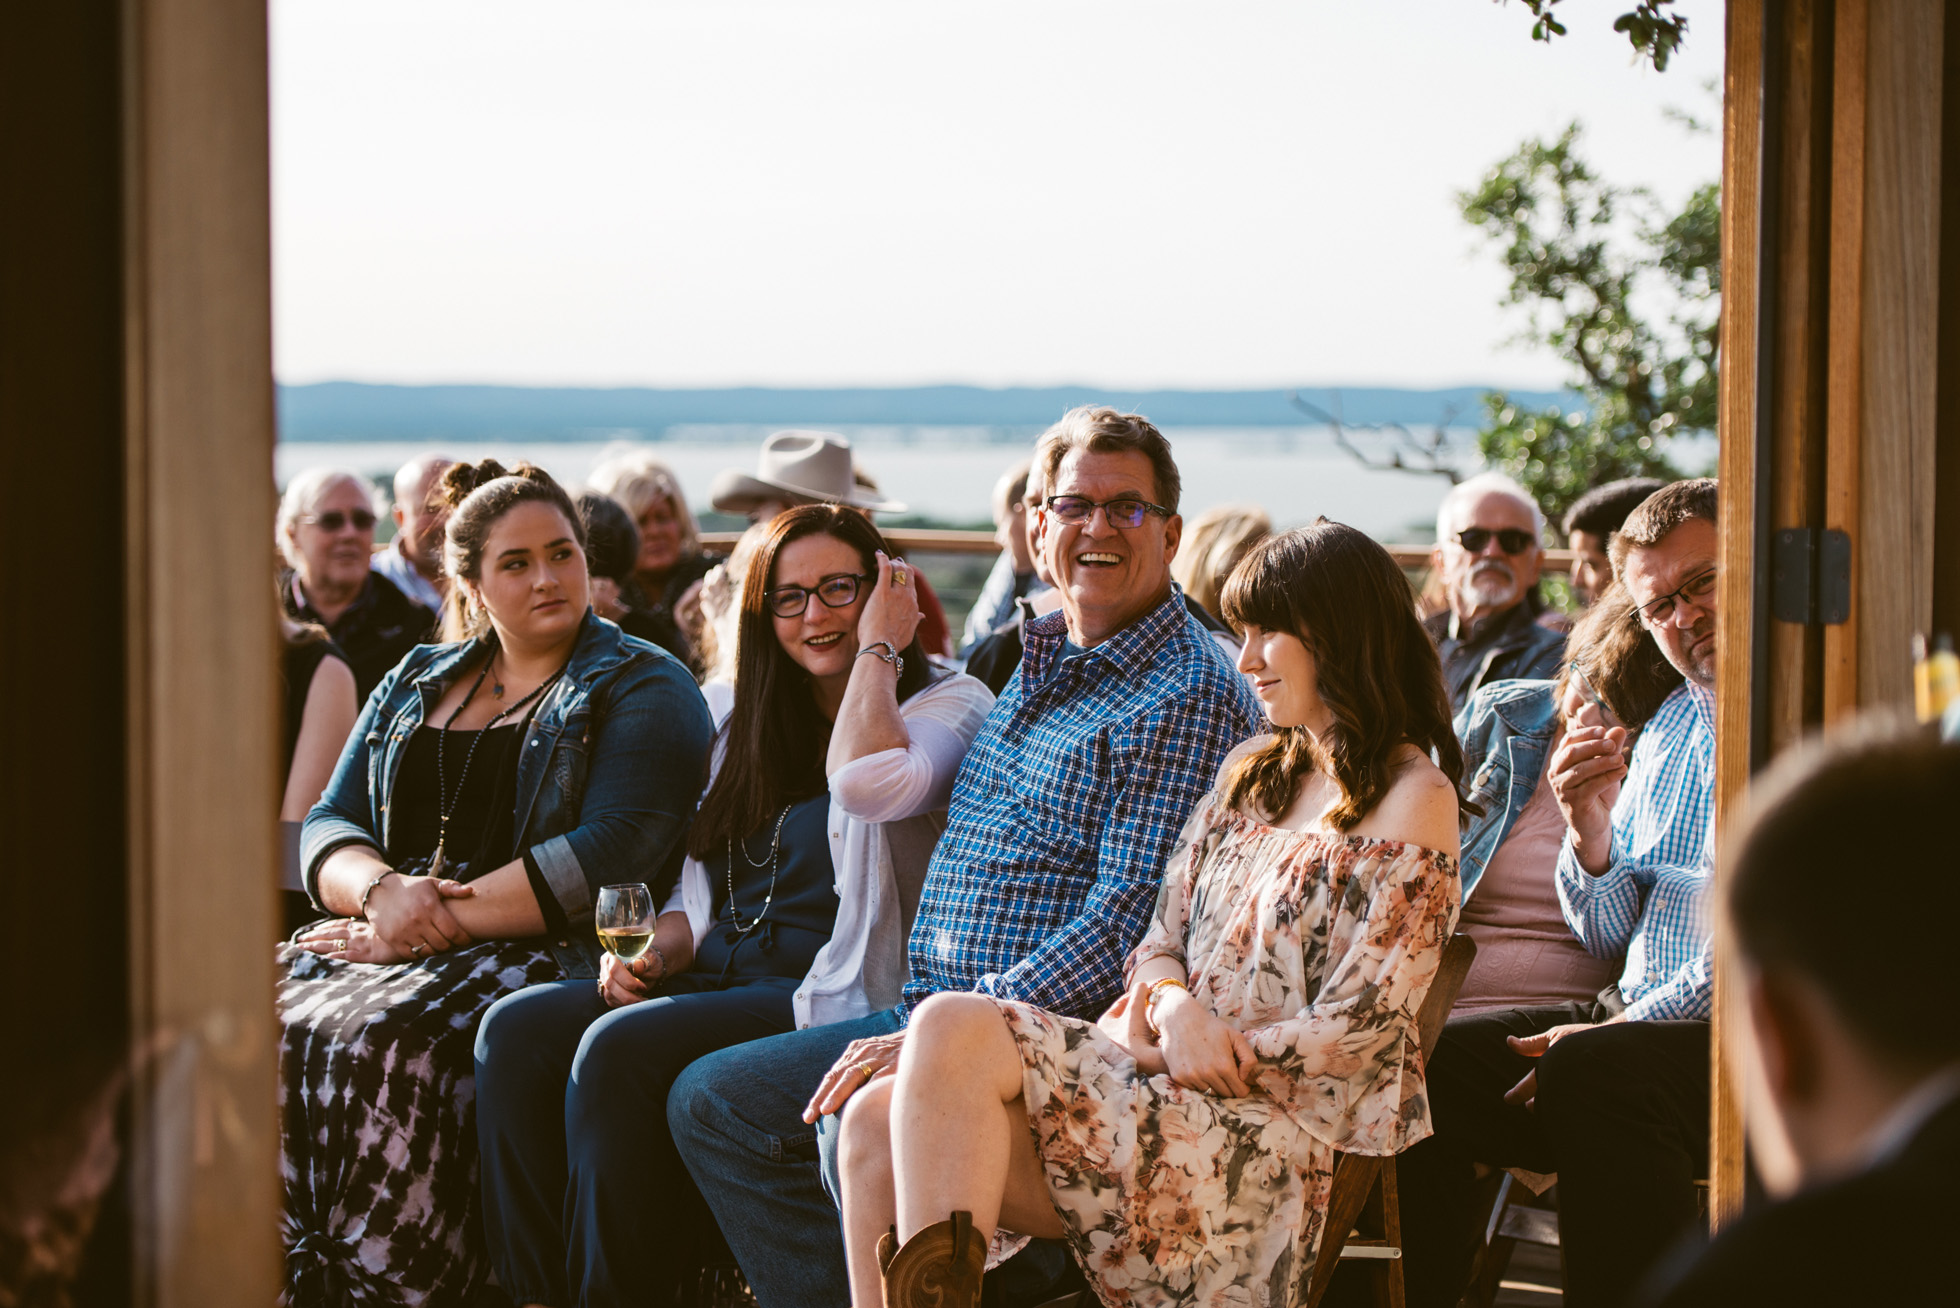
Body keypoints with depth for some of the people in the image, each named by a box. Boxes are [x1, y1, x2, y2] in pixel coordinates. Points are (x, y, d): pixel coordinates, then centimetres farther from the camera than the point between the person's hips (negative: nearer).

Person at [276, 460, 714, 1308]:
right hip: (387, 933, 5)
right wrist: (384, 890, -8)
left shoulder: (643, 690, 5)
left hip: (546, 949, -5)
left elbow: (609, 854, -9)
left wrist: (443, 920, -14)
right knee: (273, 1024, -25)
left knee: (387, 1044, -34)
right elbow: (329, 828, 17)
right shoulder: (414, 685, 23)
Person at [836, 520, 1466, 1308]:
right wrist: (1175, 1005, -6)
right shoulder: (1251, 772, 23)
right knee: (878, 1119, -18)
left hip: (1271, 1140, -8)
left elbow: (1354, 1032, -8)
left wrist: (1215, 1048, -7)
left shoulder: (1413, 797, -2)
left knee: (955, 1031, -27)